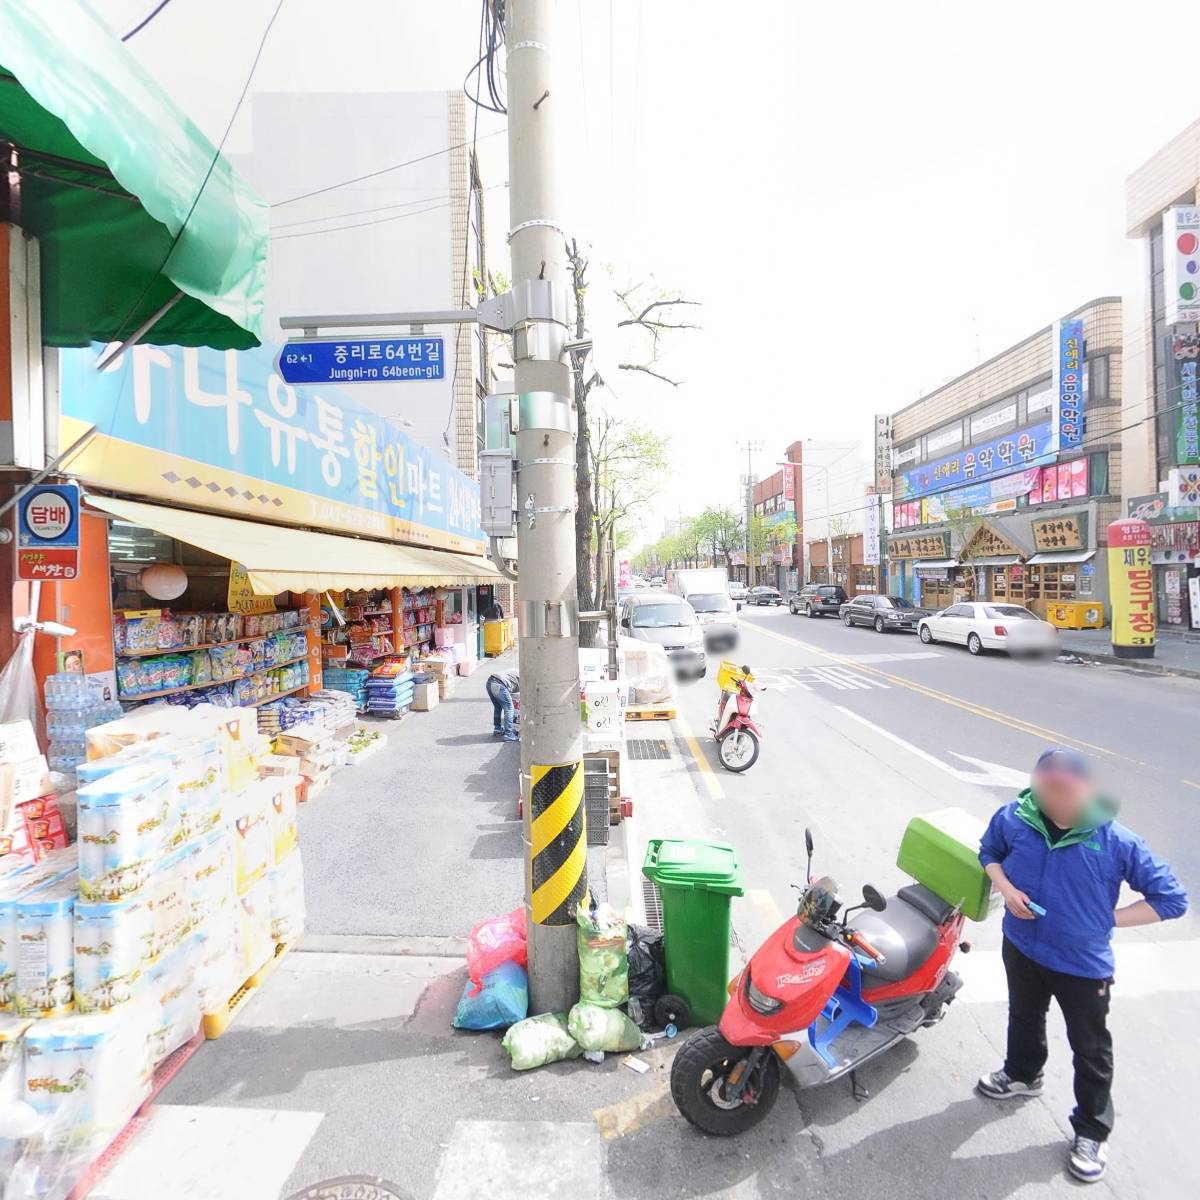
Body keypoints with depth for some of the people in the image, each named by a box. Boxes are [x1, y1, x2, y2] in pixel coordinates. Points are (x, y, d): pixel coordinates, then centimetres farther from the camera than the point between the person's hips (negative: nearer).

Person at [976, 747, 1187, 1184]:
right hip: (1022, 947, 3)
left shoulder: (1117, 841, -26)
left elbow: (1171, 899, -13)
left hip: (1083, 964, -3)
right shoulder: (1014, 818, -19)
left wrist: (1108, 919, -16)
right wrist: (1006, 888, -15)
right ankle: (1021, 1074, 58)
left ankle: (1092, 1132, 43)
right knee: (1023, 1018, 29)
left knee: (1091, 1050, 19)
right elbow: (989, 852, 1)